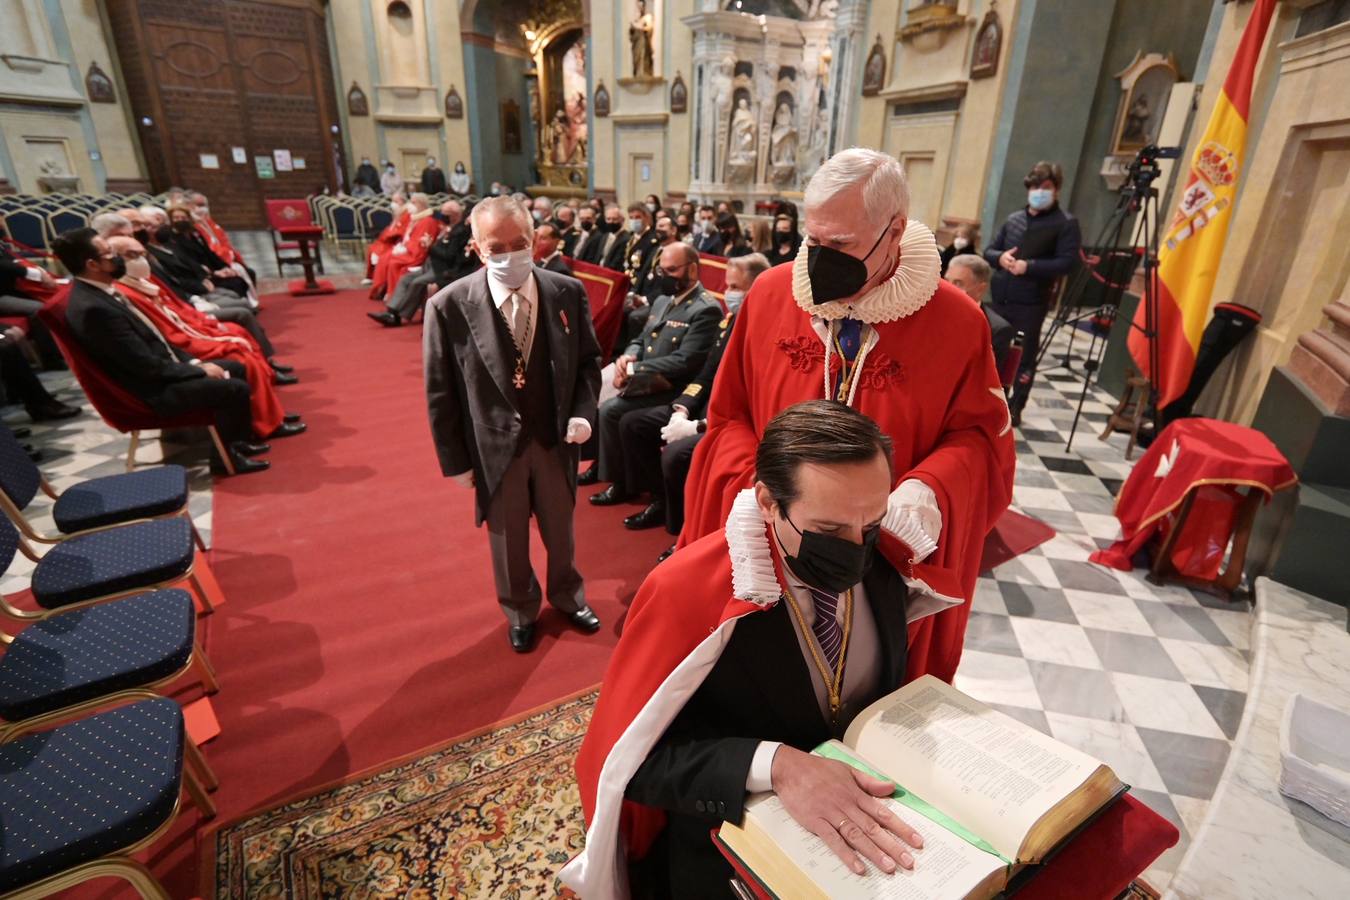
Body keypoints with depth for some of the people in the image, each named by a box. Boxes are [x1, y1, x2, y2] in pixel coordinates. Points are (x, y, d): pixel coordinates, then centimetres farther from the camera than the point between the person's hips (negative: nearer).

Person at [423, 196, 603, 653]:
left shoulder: (568, 292, -7)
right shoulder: (449, 306, -14)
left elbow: (589, 360, 3)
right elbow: (440, 392, -8)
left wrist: (583, 412, -12)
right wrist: (454, 459, -6)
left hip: (555, 438, 2)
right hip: (495, 445, -1)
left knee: (560, 530, 22)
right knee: (508, 539, 18)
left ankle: (568, 597, 49)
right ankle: (519, 612, 45)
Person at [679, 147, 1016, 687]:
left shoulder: (956, 321, -10)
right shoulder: (770, 293, -6)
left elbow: (980, 434, -2)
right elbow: (729, 416, -1)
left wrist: (930, 488, -23)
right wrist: (756, 485, -18)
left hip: (887, 563, 0)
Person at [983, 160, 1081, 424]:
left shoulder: (1065, 223, -2)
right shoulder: (1013, 219, 14)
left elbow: (1067, 262, -11)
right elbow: (989, 250, 16)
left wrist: (1029, 266, -19)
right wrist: (1000, 257, -7)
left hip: (1031, 303, -5)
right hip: (1000, 298, 5)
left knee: (1024, 356, 1)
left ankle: (1015, 407, 13)